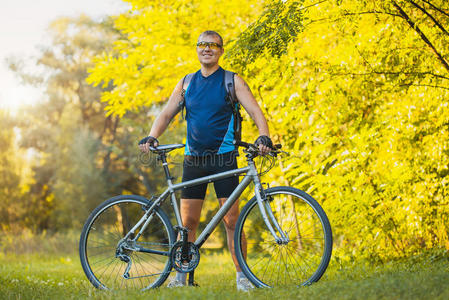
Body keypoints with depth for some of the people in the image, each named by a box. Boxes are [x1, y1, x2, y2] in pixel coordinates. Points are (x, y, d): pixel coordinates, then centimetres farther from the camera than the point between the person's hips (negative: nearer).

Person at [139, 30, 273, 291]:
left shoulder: (233, 81, 1)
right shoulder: (186, 83, 11)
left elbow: (255, 111, -7)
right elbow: (167, 114, 10)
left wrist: (264, 136, -25)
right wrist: (152, 137, -9)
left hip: (224, 157, -3)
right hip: (194, 159, 3)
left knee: (232, 219, -6)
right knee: (188, 221, 2)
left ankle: (242, 276, 2)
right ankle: (181, 275, 12)